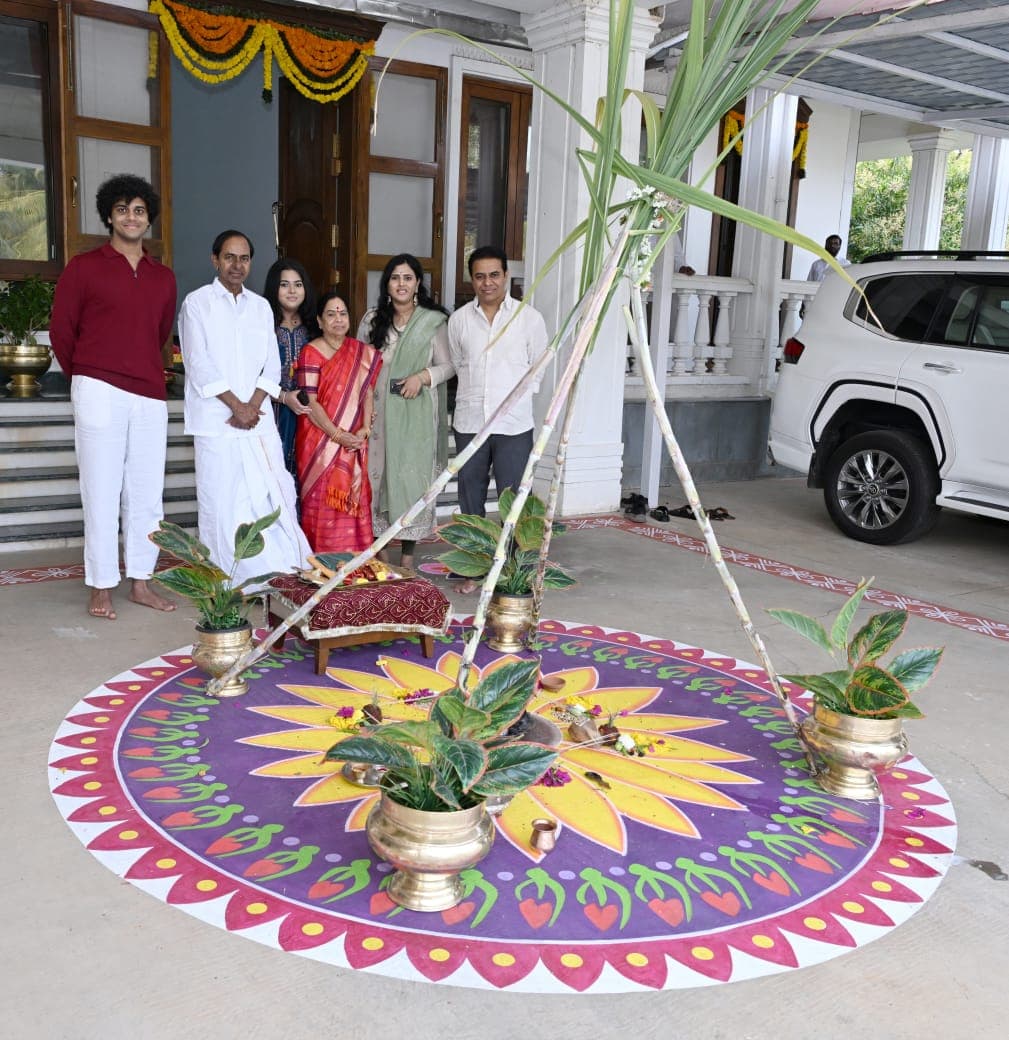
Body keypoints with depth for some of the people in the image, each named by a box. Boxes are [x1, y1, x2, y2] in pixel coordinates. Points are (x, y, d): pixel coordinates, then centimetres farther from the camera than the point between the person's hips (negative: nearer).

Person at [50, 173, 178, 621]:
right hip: (100, 394, -4)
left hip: (150, 397, 4)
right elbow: (61, 330, 7)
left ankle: (141, 581, 16)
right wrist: (85, 376, 14)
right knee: (102, 491, -1)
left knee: (147, 493, 6)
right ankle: (100, 587, 7)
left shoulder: (164, 277, 14)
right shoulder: (83, 267, 3)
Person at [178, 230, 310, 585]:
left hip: (259, 420, 4)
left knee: (275, 494, 1)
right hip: (216, 422, -4)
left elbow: (272, 365, 9)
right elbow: (200, 364, -7)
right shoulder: (197, 303, 1)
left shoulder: (261, 307, 14)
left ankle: (284, 571, 9)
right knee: (221, 502, -3)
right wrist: (236, 406, -11)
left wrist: (253, 405, -6)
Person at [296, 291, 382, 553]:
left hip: (354, 442, 4)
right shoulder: (311, 353, -3)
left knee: (352, 500, 4)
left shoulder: (362, 352, 10)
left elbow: (368, 392, 6)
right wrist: (338, 435, -16)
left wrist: (365, 429, -8)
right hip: (320, 441, -4)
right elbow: (310, 402, -10)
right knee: (321, 500, -2)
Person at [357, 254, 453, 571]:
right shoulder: (372, 320, 8)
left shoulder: (434, 321, -1)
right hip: (378, 410, 3)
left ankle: (408, 551, 11)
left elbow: (448, 365, 1)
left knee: (412, 474, 1)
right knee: (376, 471, 4)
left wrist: (423, 376, -16)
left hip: (416, 413, -2)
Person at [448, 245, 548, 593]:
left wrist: (515, 396, 5)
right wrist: (474, 396, 12)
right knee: (470, 500, 11)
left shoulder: (530, 317, -3)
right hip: (469, 423, 3)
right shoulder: (459, 319, 3)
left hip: (514, 424, -3)